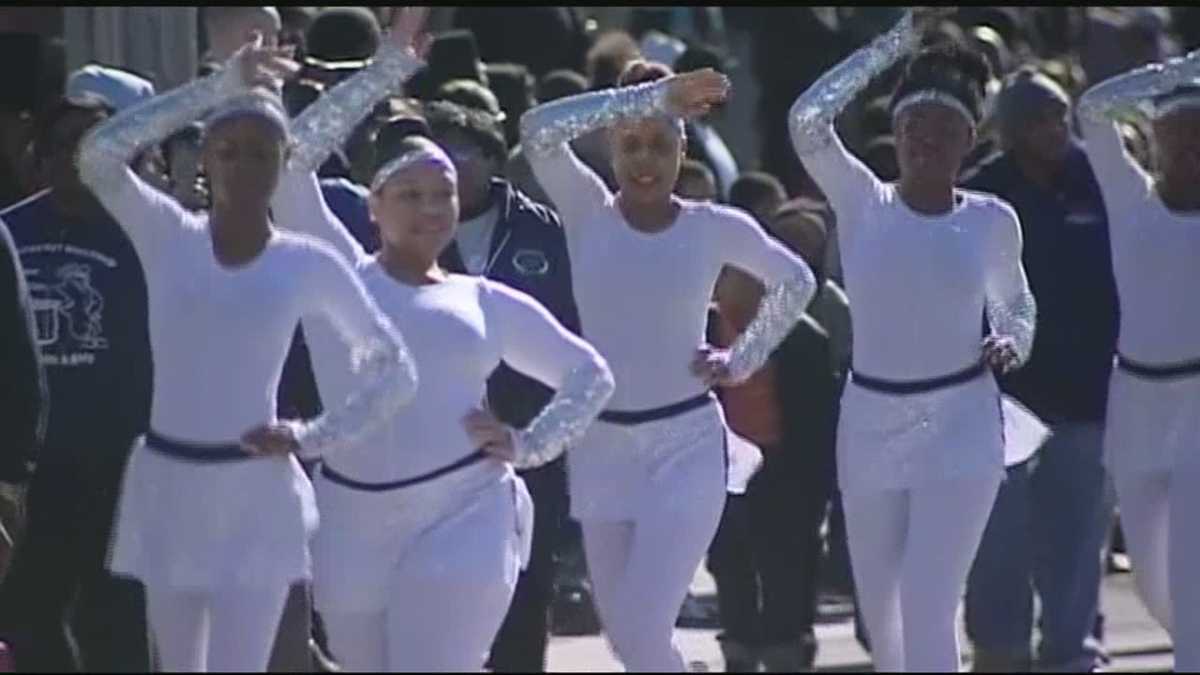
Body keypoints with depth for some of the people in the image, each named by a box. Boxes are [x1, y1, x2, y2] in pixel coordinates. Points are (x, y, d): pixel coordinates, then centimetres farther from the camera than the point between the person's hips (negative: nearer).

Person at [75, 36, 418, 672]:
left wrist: (315, 436, -4)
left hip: (253, 497, -2)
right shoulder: (168, 238, 2)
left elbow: (394, 368, 9)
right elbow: (98, 154, -16)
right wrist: (219, 86, -14)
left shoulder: (307, 264, 1)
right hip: (166, 489, 2)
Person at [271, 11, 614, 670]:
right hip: (352, 522, 1)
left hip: (462, 517, -1)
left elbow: (590, 373, 23)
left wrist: (530, 444, 7)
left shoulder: (485, 301, 12)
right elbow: (294, 154, -1)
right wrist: (389, 68, 1)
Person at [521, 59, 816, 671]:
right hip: (600, 444, 3)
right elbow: (538, 129, -18)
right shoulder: (588, 214, 0)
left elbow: (795, 283, 18)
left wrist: (744, 359, 7)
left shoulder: (715, 228, -1)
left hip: (685, 443, -3)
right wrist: (649, 97, -19)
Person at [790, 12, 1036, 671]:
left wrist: (1012, 343, -4)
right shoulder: (864, 205, 0)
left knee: (927, 608, -15)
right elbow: (807, 120, -15)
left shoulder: (991, 221, 2)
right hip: (870, 423, 2)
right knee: (880, 609, 12)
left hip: (959, 427, -2)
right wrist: (899, 39, -14)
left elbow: (1016, 305, 20)